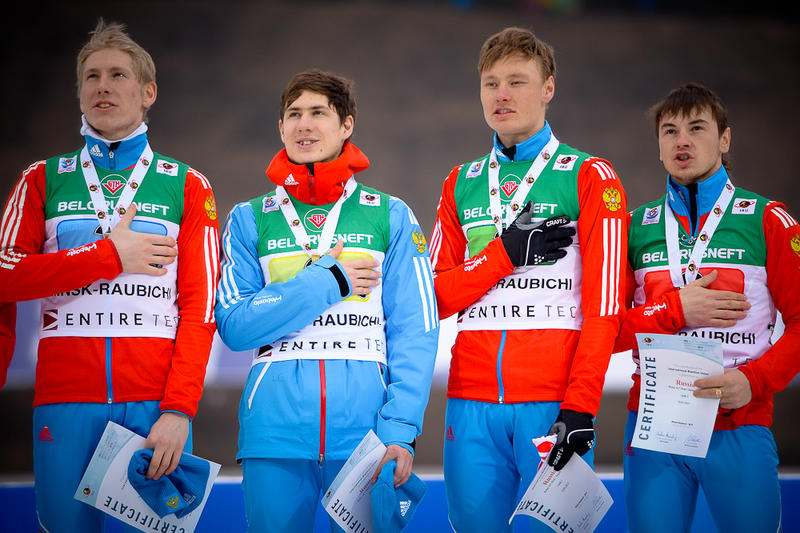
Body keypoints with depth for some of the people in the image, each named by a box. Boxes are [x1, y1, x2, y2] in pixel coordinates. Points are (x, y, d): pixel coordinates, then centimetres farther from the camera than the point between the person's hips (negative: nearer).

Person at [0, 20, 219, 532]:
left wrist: (178, 409, -11)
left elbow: (200, 304, 1)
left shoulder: (187, 187, 10)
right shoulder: (44, 180, 14)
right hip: (65, 399, 1)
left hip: (156, 404, -1)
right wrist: (109, 255, -7)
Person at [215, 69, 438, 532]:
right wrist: (327, 280, -8)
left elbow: (415, 333, 2)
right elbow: (234, 326, -1)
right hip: (275, 430, 1)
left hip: (363, 428, 0)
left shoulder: (392, 217, 7)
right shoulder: (250, 220, 10)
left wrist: (400, 429, -10)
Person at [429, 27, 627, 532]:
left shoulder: (590, 177, 2)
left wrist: (580, 406, -15)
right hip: (473, 402, 4)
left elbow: (604, 303, -6)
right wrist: (505, 253, -6)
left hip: (554, 402, -4)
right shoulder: (460, 184, 16)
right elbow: (435, 299, 9)